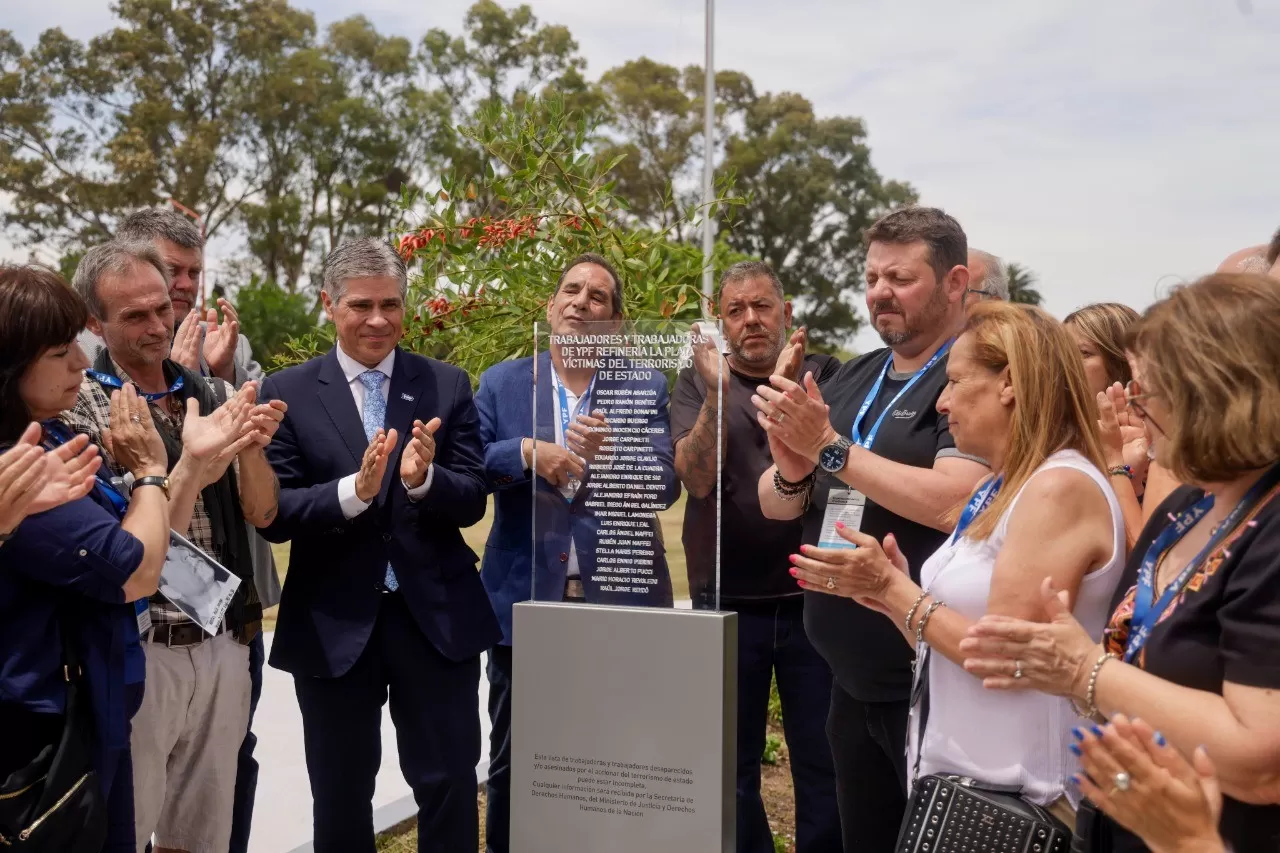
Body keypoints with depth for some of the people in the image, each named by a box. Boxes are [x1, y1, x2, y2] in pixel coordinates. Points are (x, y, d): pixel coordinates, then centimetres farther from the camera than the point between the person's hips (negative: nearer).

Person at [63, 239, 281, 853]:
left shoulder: (214, 397, 6)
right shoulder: (77, 406, -7)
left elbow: (262, 512, 0)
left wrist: (249, 448, -19)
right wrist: (193, 468, -25)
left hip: (223, 646, 4)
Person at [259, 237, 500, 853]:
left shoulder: (448, 386, 1)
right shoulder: (287, 393, -1)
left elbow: (471, 502, -4)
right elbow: (274, 515, -8)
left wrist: (423, 479, -25)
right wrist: (354, 489, -25)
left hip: (437, 616, 0)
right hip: (333, 625, 0)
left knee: (451, 787, 9)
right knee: (340, 799, 17)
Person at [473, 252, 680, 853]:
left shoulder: (644, 388, 3)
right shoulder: (502, 382, 5)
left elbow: (666, 487, -5)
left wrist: (611, 453, -23)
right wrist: (526, 453, -20)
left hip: (618, 602, 0)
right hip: (525, 600, 1)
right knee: (511, 765, 12)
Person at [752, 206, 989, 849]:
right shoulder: (851, 380, 10)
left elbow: (955, 503, -25)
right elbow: (773, 505, 12)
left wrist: (830, 448, -22)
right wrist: (791, 474, -11)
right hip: (851, 680, 7)